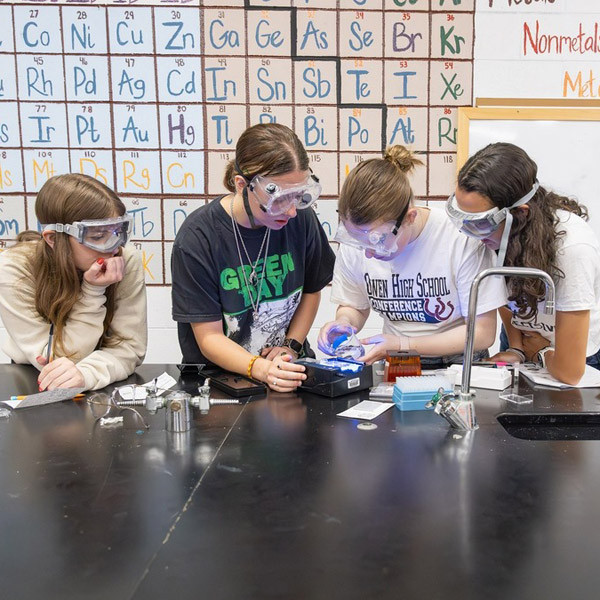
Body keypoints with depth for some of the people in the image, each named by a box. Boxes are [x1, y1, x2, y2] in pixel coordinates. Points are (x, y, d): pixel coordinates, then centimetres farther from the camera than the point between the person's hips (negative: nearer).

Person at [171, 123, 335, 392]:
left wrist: (291, 346, -1)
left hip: (289, 368, 2)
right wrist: (261, 369, -27)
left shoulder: (301, 218, -6)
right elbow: (209, 338, -12)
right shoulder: (196, 238, -16)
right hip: (220, 372, -1)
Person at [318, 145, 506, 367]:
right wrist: (343, 322, -13)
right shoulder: (353, 244, -8)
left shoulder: (462, 239, -19)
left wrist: (403, 344, -20)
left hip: (459, 365, -2)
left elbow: (483, 332, -13)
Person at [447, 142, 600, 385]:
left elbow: (569, 371, -27)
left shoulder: (572, 247, -34)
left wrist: (539, 352, -9)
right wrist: (515, 348, -2)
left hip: (579, 358, -3)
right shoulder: (489, 225, -20)